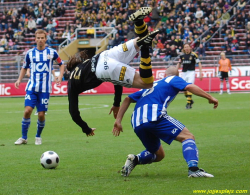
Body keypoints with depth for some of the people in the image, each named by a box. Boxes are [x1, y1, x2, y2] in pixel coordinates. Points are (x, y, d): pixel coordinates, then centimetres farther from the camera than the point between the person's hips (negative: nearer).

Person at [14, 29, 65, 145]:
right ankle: (24, 138, -1)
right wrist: (19, 79, 4)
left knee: (41, 114, -2)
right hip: (32, 87, 1)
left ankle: (38, 137, 21)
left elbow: (61, 64, 15)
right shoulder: (30, 53, 5)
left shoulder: (52, 53, 2)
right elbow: (24, 67, 18)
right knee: (27, 111, -14)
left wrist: (60, 77, -1)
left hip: (45, 89, -1)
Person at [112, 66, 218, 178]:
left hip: (137, 124, 7)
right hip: (154, 116, -7)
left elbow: (128, 99, 31)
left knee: (158, 155, 24)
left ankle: (135, 159, -1)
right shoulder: (173, 79, 18)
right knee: (188, 136, -3)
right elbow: (189, 87, -1)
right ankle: (193, 168, -26)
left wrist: (118, 120, 26)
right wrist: (210, 98, 2)